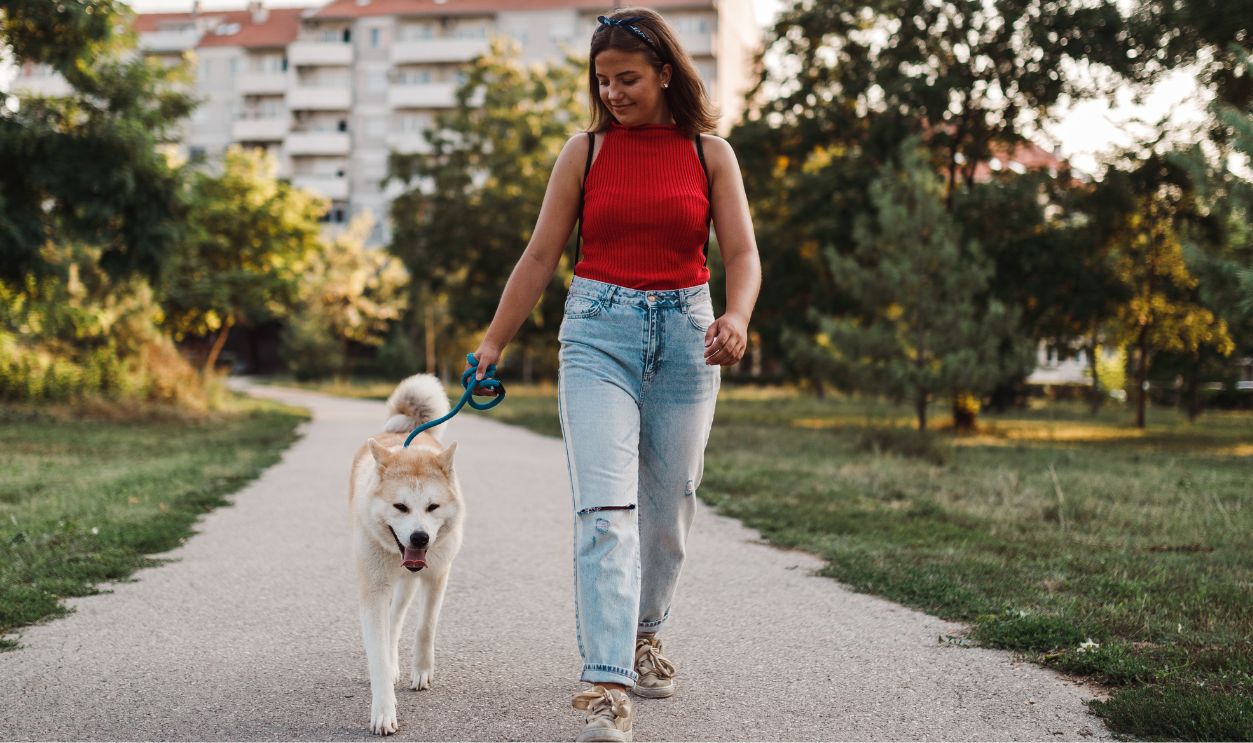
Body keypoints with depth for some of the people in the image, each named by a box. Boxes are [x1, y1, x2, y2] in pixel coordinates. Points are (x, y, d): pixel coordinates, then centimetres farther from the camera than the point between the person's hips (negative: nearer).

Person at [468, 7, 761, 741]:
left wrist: (736, 317, -24)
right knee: (606, 507, -14)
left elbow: (742, 252, -3)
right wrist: (494, 341, 2)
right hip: (598, 330, -1)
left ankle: (645, 634, 35)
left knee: (669, 505, 10)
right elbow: (542, 255, 6)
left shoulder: (710, 153, 5)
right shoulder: (585, 151, 5)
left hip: (686, 334, 2)